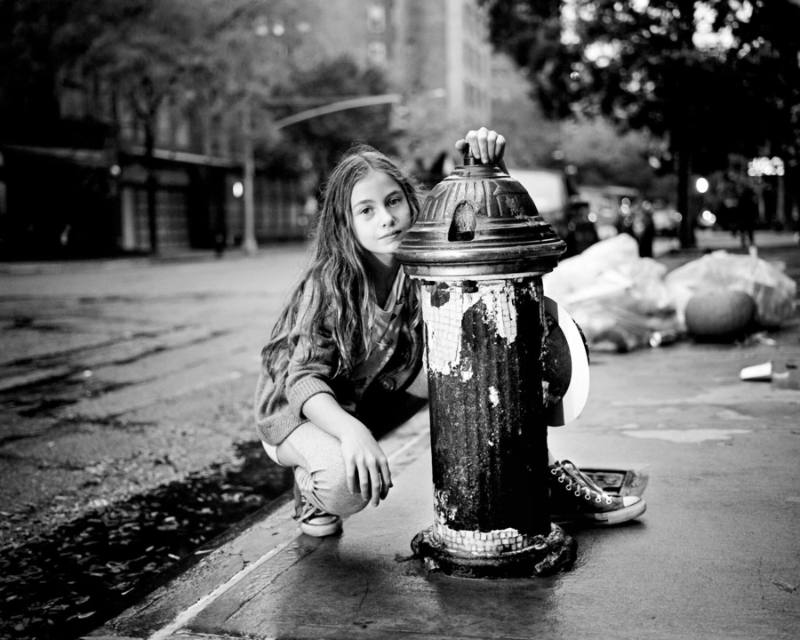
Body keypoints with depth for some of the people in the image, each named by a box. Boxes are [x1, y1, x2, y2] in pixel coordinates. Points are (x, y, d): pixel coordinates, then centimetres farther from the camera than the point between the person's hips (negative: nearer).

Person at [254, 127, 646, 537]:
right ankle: (312, 488, -2)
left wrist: (489, 168, -43)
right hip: (298, 411, -5)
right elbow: (303, 377, -33)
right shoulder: (327, 285, -28)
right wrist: (351, 430, -52)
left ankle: (545, 473, -4)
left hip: (382, 383, 5)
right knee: (347, 482, -37)